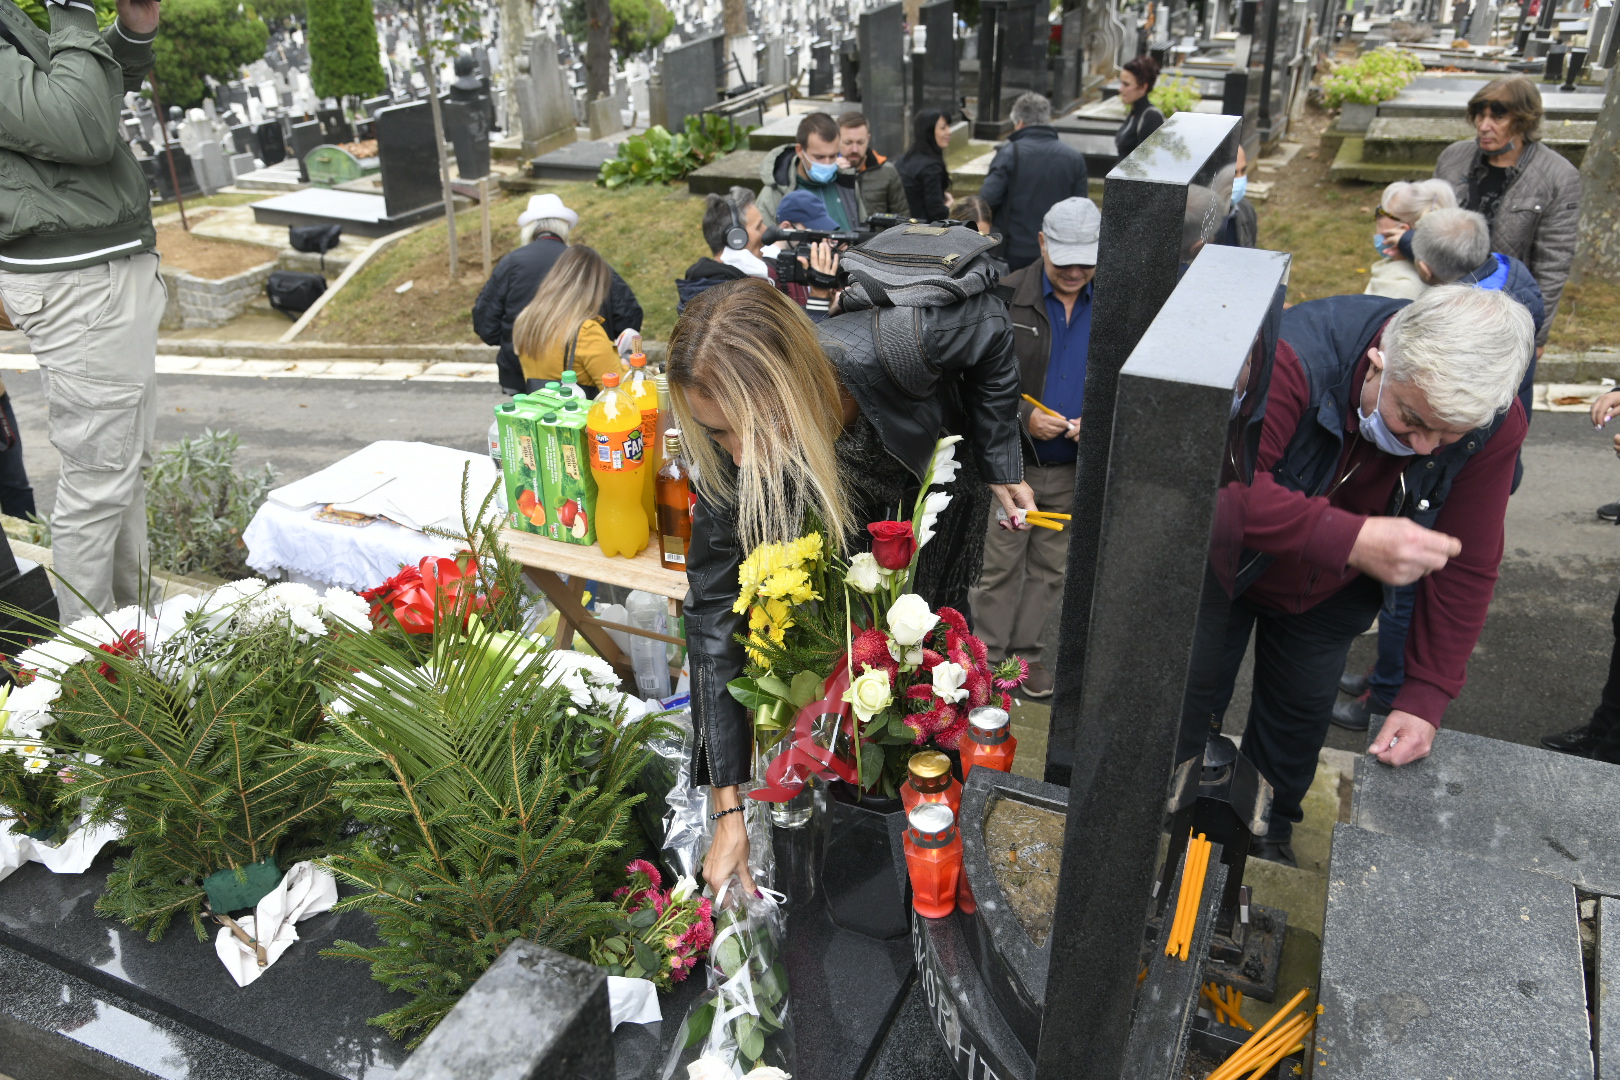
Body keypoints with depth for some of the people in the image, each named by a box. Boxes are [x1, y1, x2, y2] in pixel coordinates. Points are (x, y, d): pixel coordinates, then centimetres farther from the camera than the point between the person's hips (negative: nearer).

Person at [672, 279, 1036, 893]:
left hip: (940, 474, -1)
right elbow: (714, 614, -32)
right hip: (846, 503, 1)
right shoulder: (729, 460, -37)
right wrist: (728, 809, -32)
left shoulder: (889, 348, -46)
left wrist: (1000, 465, -17)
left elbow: (990, 325, -22)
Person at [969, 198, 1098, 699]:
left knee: (1049, 569, 14)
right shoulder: (1006, 296, -8)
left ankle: (1025, 653, 30)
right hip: (1012, 460, -3)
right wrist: (1023, 417, -20)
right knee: (1001, 565, 6)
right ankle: (987, 655, 22)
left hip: (1074, 468, 3)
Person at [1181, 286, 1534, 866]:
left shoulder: (1497, 425, -24)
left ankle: (1268, 832, 47)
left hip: (1329, 599, 4)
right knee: (1189, 708, 10)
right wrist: (1353, 539, -57)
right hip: (1225, 570, -3)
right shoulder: (1294, 356, -40)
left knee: (1300, 716, 19)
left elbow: (1465, 565, -15)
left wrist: (1425, 696, -16)